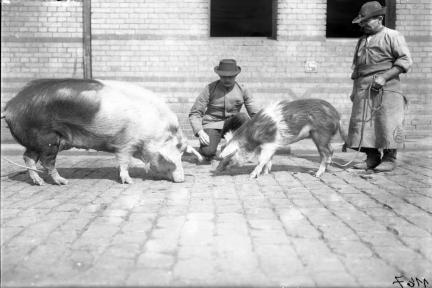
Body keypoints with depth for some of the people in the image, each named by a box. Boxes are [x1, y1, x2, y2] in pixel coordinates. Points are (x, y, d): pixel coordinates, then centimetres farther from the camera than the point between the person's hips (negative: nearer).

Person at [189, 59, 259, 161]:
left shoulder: (242, 90, -2)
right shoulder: (210, 89, -7)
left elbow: (255, 114, -1)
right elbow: (194, 114, -8)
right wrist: (200, 132, -25)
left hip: (231, 124, 2)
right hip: (212, 125, -2)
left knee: (242, 117, -32)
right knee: (208, 152, -30)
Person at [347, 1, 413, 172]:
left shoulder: (392, 36, 4)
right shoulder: (362, 41, 23)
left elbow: (405, 60, -5)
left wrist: (384, 77, -15)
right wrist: (354, 91, 16)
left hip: (386, 88, -6)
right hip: (363, 90, 6)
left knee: (387, 123, -8)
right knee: (362, 123, -2)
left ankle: (389, 159, 0)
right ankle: (372, 158, 4)